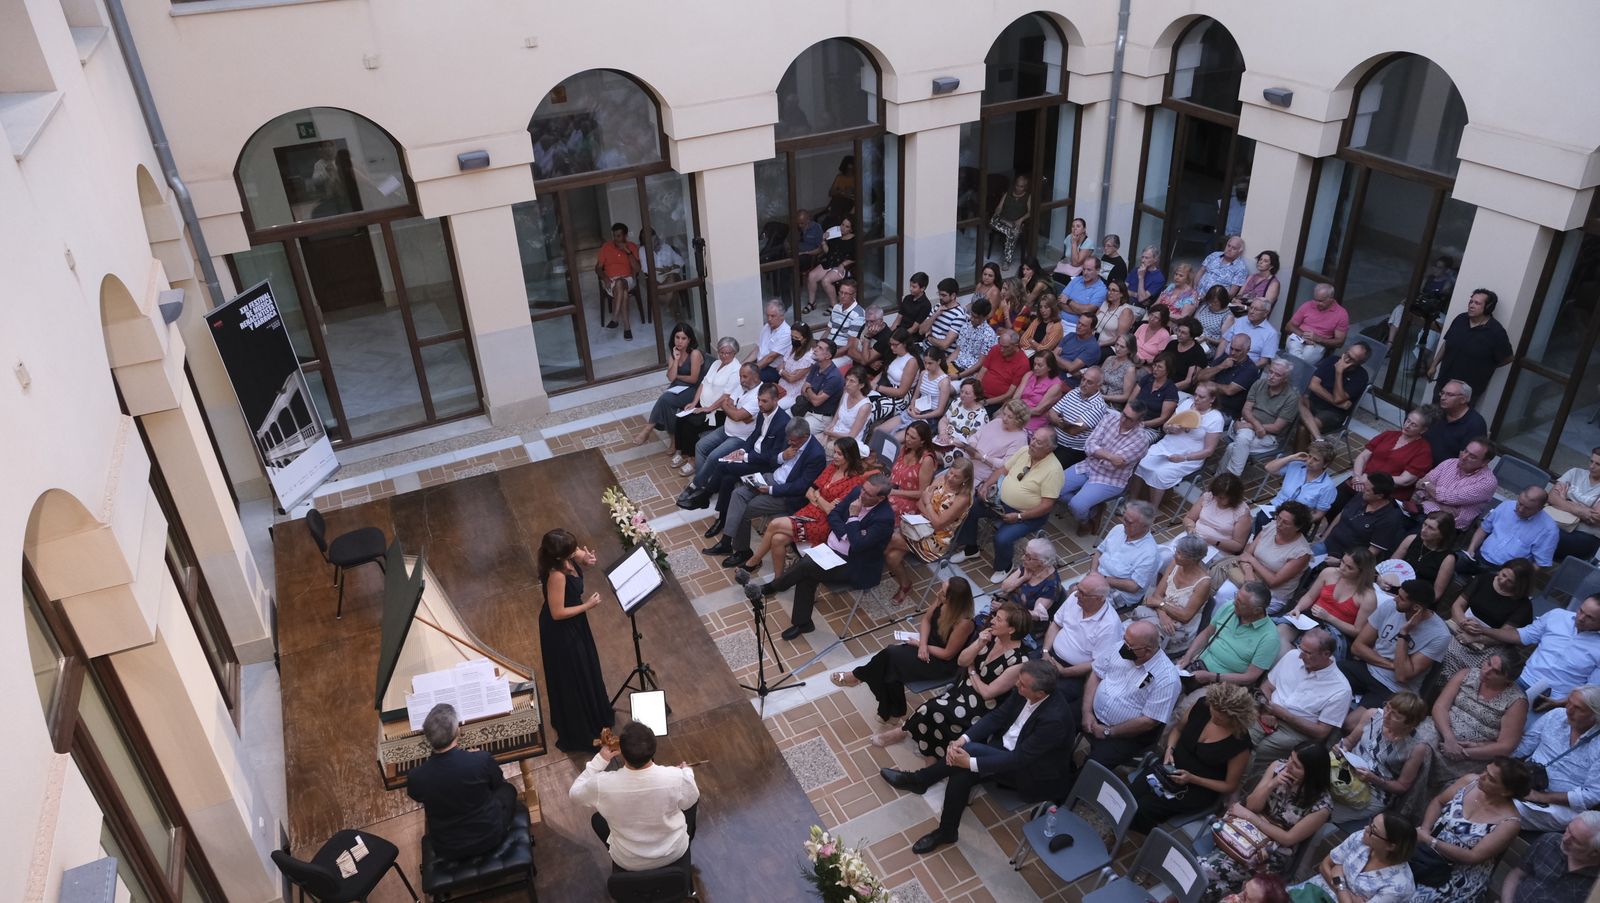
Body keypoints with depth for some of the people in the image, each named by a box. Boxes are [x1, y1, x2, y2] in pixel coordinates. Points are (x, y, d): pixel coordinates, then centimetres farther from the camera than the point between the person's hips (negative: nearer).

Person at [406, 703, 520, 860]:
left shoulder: (415, 778, -24)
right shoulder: (482, 760, -28)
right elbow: (499, 783, -3)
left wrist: (431, 758, 9)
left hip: (448, 850, 1)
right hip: (490, 836, -1)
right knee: (507, 790, 27)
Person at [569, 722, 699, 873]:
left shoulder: (602, 784, -31)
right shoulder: (675, 777, -31)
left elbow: (575, 794, -8)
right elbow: (690, 800, -7)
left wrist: (600, 760, -6)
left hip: (628, 862, 0)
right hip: (674, 853, 0)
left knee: (597, 819, 28)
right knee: (692, 801, 27)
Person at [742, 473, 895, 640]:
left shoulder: (885, 518, -23)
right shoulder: (857, 491, -2)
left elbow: (858, 545, -27)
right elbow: (833, 514, 6)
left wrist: (853, 517, -22)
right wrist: (846, 535, -11)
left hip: (851, 565, -7)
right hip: (832, 549, 7)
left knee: (807, 564, -23)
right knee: (806, 574, -19)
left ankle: (768, 588, -4)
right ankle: (802, 623, -4)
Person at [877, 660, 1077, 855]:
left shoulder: (1054, 718, -34)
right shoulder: (1023, 691, -13)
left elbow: (1019, 759, -30)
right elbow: (997, 716, -4)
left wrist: (970, 761, -30)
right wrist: (962, 739, -18)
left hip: (1033, 776, -7)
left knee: (967, 752, -23)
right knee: (962, 773, -14)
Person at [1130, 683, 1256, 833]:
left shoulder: (1240, 745, -21)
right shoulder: (1202, 705, -10)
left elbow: (1230, 786, -9)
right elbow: (1178, 729, 11)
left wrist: (1192, 779, -19)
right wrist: (1170, 749, -8)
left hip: (1199, 789, -5)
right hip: (1170, 768, 5)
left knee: (1144, 808, -22)